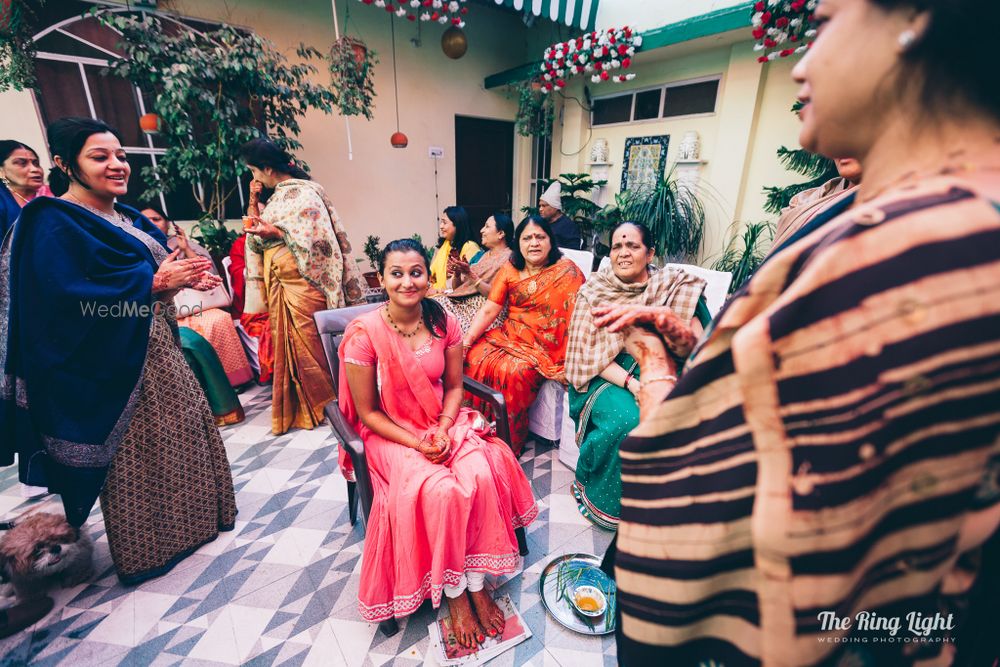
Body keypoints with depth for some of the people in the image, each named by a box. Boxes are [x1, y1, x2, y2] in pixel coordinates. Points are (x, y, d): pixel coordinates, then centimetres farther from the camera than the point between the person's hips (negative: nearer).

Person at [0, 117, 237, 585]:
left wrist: (184, 279, -3)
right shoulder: (54, 224, -13)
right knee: (134, 454, 4)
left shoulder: (129, 218, 12)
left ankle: (189, 519, 36)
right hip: (114, 363, -8)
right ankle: (145, 549, 23)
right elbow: (72, 300, -23)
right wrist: (154, 284, -21)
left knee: (179, 433, 17)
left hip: (157, 351, 8)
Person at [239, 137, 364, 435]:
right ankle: (300, 407, 24)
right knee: (290, 345, 12)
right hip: (281, 284, 9)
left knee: (309, 345, -1)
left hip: (302, 282, -9)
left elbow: (315, 238, -19)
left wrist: (276, 232, -22)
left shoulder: (303, 192, -9)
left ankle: (325, 404, 15)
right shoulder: (280, 194, 17)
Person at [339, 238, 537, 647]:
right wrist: (417, 443, -18)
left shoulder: (443, 323, -6)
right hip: (391, 434, -3)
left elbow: (454, 386, 3)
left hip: (444, 423, 3)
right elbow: (368, 412, -9)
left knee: (482, 474, -23)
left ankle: (477, 584, -1)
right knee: (440, 491, -27)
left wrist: (443, 430, -13)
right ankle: (454, 594, 0)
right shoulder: (364, 334, -16)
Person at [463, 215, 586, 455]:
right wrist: (465, 342, -11)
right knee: (474, 358, -17)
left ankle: (509, 444, -7)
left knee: (512, 372, -30)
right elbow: (488, 310, 1)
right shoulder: (510, 269, 6)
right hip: (508, 336, 5)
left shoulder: (567, 271, -9)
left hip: (542, 346, -5)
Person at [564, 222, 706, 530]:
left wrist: (684, 339, -27)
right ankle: (590, 487, 0)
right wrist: (632, 384, -21)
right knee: (626, 421, -30)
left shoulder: (675, 286, 3)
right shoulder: (594, 290, 0)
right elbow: (589, 352, -7)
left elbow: (695, 347, -2)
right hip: (607, 375, -2)